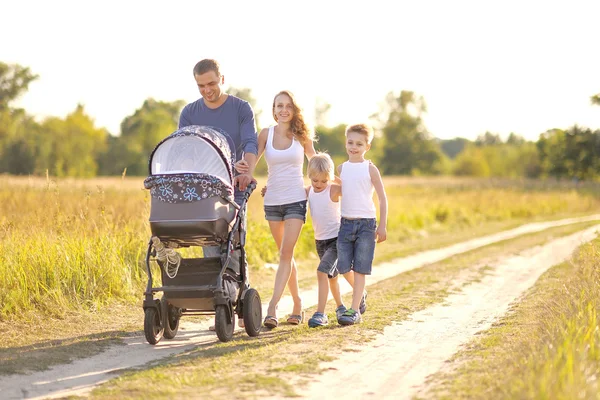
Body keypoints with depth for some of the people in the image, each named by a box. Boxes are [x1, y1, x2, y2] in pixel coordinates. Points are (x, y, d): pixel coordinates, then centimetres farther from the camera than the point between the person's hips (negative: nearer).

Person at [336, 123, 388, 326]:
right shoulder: (341, 168, 9)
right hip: (345, 223, 4)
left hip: (366, 223, -4)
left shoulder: (370, 169, -2)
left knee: (360, 269, -3)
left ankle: (354, 310, -2)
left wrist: (382, 225, -5)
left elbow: (382, 198, -1)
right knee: (343, 267, 1)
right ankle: (360, 293, 26)